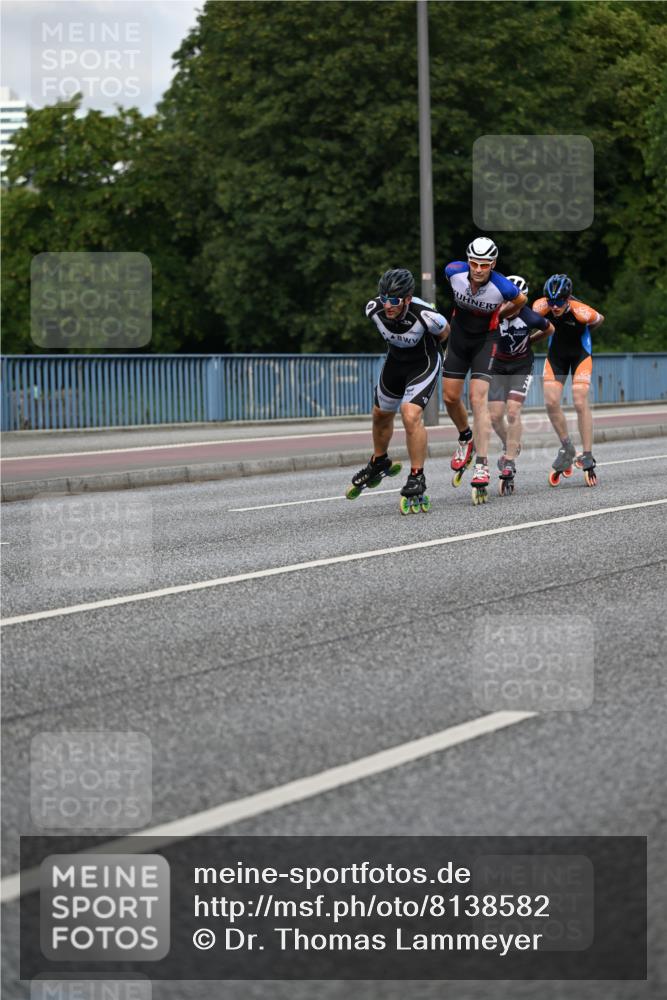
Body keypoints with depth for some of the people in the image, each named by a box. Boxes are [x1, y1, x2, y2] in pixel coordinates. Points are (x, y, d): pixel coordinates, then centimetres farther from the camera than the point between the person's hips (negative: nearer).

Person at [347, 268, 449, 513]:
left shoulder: (425, 315, -36)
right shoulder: (374, 309, -25)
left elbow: (444, 332, -11)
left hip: (424, 363, -5)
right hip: (395, 360, 5)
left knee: (411, 415, -24)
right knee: (381, 414, 20)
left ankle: (417, 480, -11)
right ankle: (379, 463, 48)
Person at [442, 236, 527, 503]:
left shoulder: (502, 287, -28)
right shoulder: (454, 271, -21)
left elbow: (521, 300, -3)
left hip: (486, 338, -4)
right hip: (459, 334, 4)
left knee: (478, 398, -15)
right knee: (450, 397, 5)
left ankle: (482, 466, -18)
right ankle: (465, 438, 35)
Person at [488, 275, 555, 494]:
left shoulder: (530, 318, -23)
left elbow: (549, 329, -1)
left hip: (522, 365, -2)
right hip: (499, 365, 2)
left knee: (513, 410, -17)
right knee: (495, 415, -4)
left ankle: (509, 464, -12)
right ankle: (511, 446, 27)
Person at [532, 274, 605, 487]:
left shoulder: (582, 312, -32)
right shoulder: (541, 307, -25)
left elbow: (599, 320, -8)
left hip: (580, 352, -3)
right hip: (556, 353, 3)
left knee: (580, 402, -14)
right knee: (551, 402, -8)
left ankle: (587, 458, -8)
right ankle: (566, 448, 13)